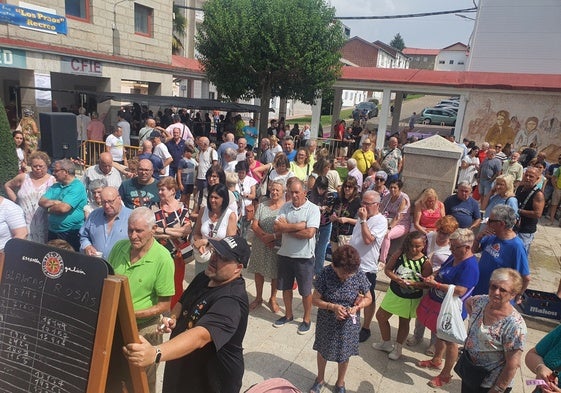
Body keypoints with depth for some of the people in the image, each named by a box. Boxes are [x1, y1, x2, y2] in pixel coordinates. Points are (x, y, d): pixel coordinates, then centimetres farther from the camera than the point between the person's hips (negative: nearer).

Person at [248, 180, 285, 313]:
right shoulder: (262, 205, 1)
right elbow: (254, 225, -2)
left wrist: (273, 236, -23)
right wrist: (264, 236, -15)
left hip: (277, 246, -3)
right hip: (260, 245, 3)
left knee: (276, 273, 11)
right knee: (259, 271, 14)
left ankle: (273, 299, 31)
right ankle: (258, 298, 33)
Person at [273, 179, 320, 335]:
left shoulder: (313, 209, -12)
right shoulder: (285, 207, 1)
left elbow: (309, 233, -24)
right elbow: (276, 228, -11)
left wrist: (286, 228, -15)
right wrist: (299, 225, -20)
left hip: (304, 256, -4)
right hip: (285, 254, 5)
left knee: (305, 291, 10)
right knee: (286, 287, 19)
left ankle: (307, 319, 30)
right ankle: (288, 315, 39)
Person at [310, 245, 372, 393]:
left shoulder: (359, 275, -18)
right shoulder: (326, 273, -24)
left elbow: (368, 298, -4)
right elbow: (315, 300, -16)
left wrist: (357, 306, -23)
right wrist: (333, 306, -30)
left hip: (348, 324, 1)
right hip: (327, 322, -1)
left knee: (344, 354, 20)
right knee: (323, 350, 21)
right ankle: (320, 379, 48)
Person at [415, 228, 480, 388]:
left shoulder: (470, 266, -26)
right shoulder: (454, 257, 1)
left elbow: (460, 291, -32)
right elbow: (442, 270, 17)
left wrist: (436, 284, -28)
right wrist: (433, 275, -4)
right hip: (438, 303, 9)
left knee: (449, 341, 9)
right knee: (439, 333, 25)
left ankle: (445, 375, 27)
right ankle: (436, 360, 47)